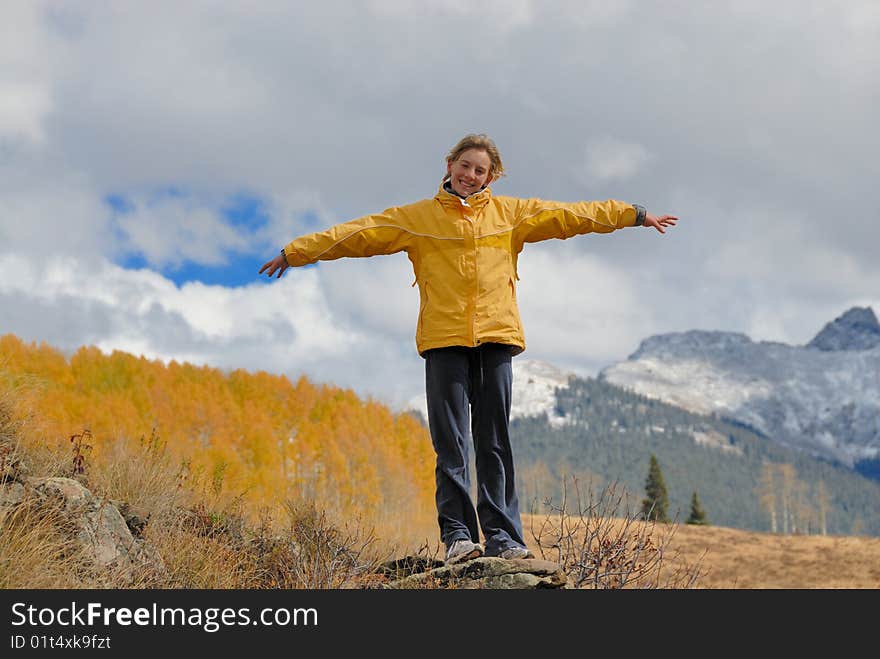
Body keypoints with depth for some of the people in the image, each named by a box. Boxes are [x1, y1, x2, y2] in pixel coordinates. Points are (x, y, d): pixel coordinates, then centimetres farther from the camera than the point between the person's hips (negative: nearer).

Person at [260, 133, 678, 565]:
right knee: (451, 444, -4)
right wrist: (295, 253, 8)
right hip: (443, 340, -1)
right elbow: (358, 234, 10)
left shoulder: (512, 213, 15)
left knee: (495, 444, 2)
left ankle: (502, 537, 3)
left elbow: (571, 216, 15)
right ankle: (457, 535, -2)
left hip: (495, 337, 1)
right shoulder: (416, 217, 11)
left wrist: (635, 215, 15)